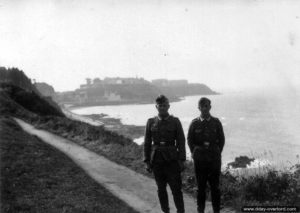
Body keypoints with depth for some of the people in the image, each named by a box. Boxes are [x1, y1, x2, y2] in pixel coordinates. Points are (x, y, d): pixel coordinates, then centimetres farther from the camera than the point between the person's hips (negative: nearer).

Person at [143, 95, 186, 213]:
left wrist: (181, 160, -6)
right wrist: (147, 161, 2)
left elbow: (181, 141, 0)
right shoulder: (151, 122, 5)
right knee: (161, 189, 9)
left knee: (176, 188, -3)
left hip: (172, 159, -2)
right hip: (156, 160, 2)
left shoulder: (175, 121, 0)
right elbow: (147, 143, 6)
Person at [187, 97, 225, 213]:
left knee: (215, 185, 3)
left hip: (214, 158, 0)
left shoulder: (216, 122, 2)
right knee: (201, 185, 4)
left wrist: (217, 153, 4)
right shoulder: (194, 123, 1)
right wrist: (195, 153, 4)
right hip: (199, 159, 0)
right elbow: (190, 140, 9)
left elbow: (221, 139, 8)